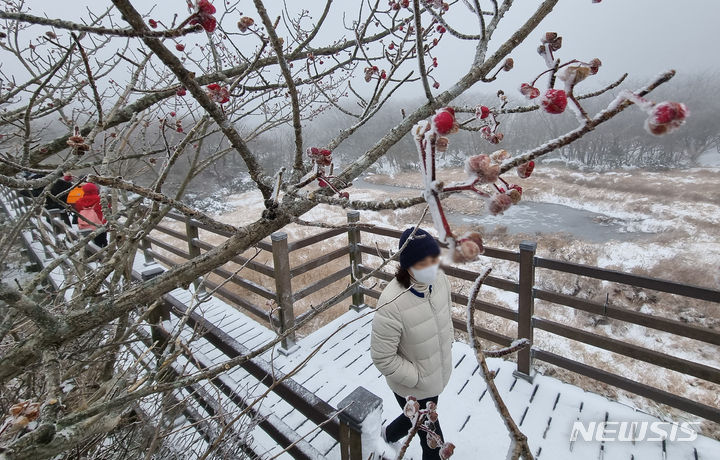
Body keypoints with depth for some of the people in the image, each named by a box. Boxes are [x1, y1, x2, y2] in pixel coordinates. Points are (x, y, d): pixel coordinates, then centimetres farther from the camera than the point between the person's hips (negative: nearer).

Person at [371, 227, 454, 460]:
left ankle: (387, 435, 64)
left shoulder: (440, 279, -16)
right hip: (412, 388, -6)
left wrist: (446, 351, 9)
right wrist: (417, 378, -17)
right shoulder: (392, 304, -37)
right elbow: (383, 359, -25)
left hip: (439, 376, 7)